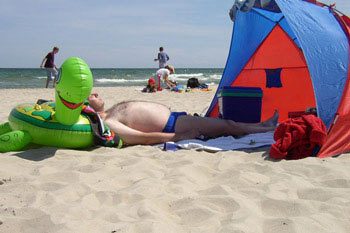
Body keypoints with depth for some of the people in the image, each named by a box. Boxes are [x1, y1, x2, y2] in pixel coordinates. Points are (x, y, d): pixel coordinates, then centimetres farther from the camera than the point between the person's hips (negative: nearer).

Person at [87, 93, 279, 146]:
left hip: (172, 116, 10)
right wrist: (181, 137, -24)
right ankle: (266, 129, 10)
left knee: (222, 122, 13)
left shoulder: (108, 114, 13)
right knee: (225, 126, -4)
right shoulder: (107, 124, -19)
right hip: (172, 127, -10)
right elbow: (145, 138, -25)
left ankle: (260, 126, 22)